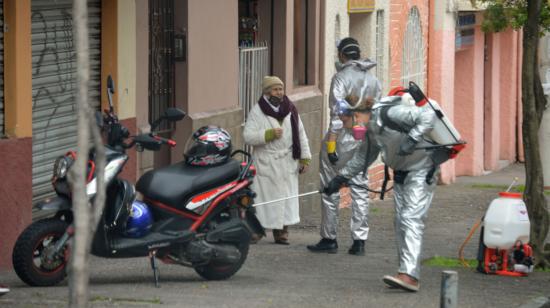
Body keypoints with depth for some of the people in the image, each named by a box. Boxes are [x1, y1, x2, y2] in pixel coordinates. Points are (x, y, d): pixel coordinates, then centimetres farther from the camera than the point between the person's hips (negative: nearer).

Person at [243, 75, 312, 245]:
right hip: (266, 163, -4)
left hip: (287, 164, 4)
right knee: (263, 196, -7)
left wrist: (305, 158, 10)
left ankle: (281, 231, 10)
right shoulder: (257, 112, -4)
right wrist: (269, 134, -22)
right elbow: (248, 136, -12)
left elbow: (301, 135, 14)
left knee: (286, 197, 4)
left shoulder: (291, 110, 9)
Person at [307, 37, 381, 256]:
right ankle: (359, 240, 5)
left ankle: (329, 239, 7)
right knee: (360, 189, 8)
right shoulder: (373, 80, 9)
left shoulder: (341, 77, -10)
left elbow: (338, 113, -17)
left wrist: (331, 144, -17)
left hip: (342, 139, -5)